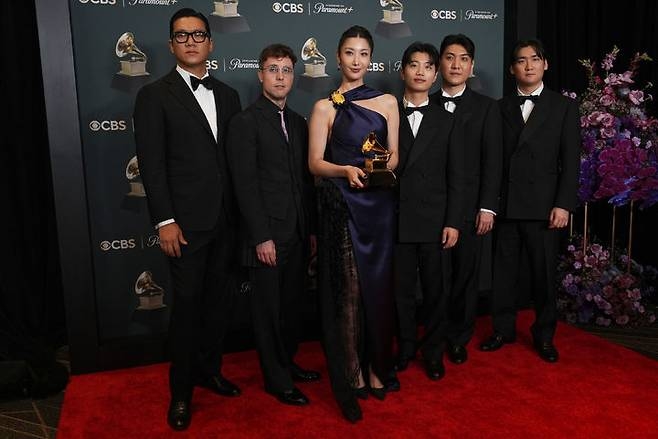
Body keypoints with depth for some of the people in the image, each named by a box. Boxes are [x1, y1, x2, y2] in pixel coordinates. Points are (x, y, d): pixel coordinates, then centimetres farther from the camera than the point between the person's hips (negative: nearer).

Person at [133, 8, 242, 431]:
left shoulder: (228, 95, 13)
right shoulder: (155, 95, -2)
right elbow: (152, 164, -7)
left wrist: (240, 213, 6)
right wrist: (165, 221, -13)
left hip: (225, 219, 5)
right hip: (187, 221, -4)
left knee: (219, 301, 13)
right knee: (187, 305, 4)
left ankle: (209, 369, 33)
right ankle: (181, 391, 21)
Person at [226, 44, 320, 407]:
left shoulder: (299, 122, 13)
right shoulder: (245, 122, -7)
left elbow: (306, 180, 14)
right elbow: (245, 184, -12)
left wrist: (312, 228, 11)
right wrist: (262, 237, -16)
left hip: (298, 234, 6)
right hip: (267, 236, -6)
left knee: (292, 305, 15)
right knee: (269, 309, 6)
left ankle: (287, 362, 34)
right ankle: (276, 379, 22)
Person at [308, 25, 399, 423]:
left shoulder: (387, 102, 10)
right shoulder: (325, 107, 3)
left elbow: (394, 156, 8)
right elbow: (315, 163, -2)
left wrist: (385, 167, -15)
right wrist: (346, 170, -21)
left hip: (379, 206, 3)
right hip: (341, 206, -2)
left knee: (379, 287, 7)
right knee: (348, 290, -1)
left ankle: (376, 367, 25)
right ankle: (351, 375, 13)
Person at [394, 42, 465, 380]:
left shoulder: (447, 122, 8)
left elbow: (455, 178, 5)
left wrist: (453, 222, -2)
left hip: (434, 221, 1)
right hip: (396, 220, 0)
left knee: (435, 289, 8)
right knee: (401, 289, 8)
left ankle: (433, 352, 24)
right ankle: (405, 347, 26)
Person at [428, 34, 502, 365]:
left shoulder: (486, 107, 6)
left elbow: (492, 161, 0)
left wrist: (488, 207, -7)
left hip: (469, 207, 0)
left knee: (466, 275, 7)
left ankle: (459, 338, 24)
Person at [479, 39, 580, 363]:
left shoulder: (564, 106, 6)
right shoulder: (501, 107, 11)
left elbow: (571, 161, 0)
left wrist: (563, 205, -9)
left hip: (544, 205, -2)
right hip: (506, 204, 2)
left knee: (544, 274, 6)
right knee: (503, 272, 8)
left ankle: (544, 335, 22)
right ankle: (503, 329, 23)